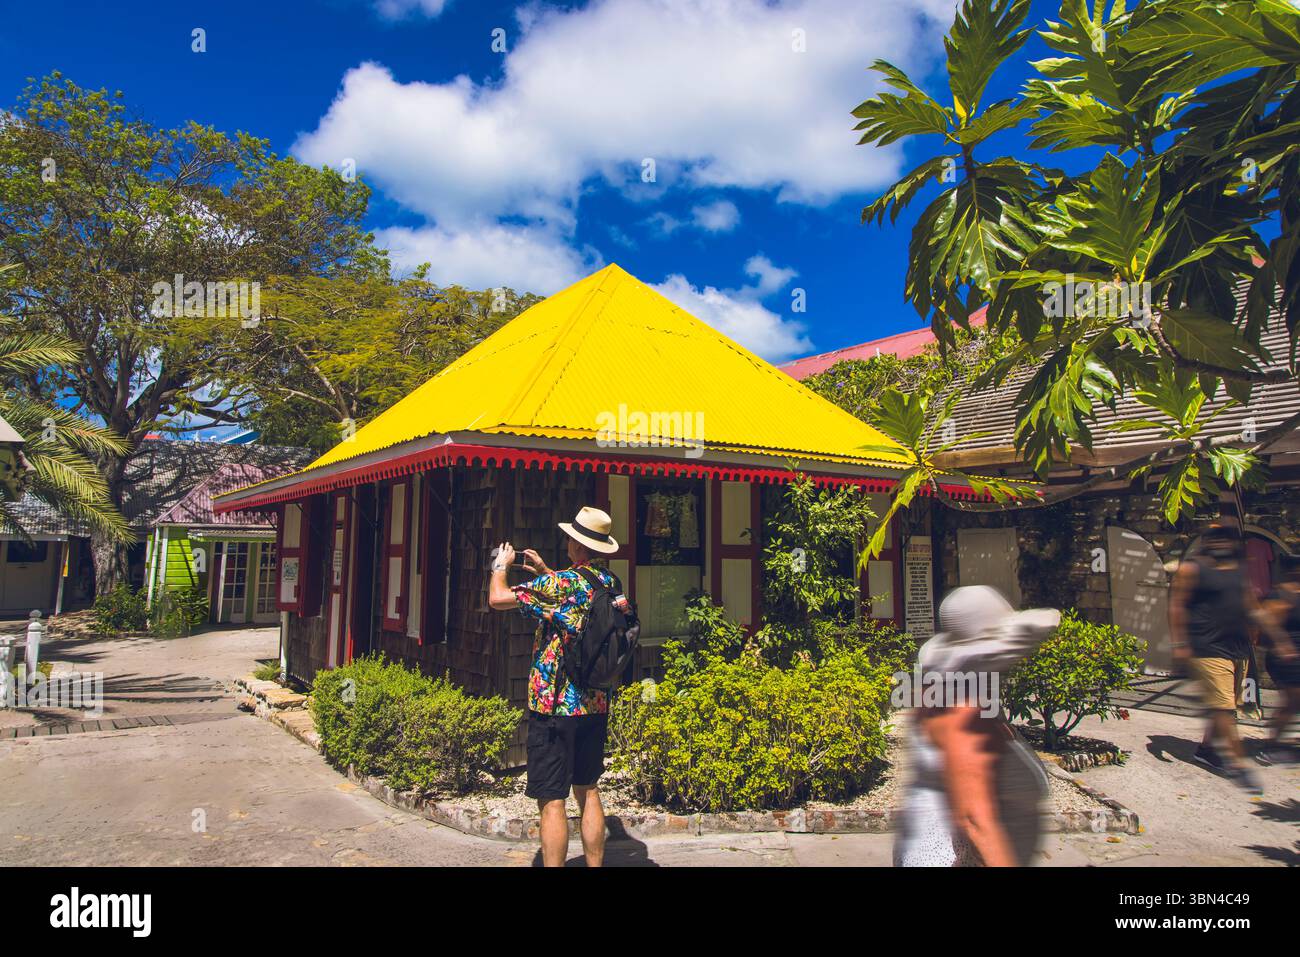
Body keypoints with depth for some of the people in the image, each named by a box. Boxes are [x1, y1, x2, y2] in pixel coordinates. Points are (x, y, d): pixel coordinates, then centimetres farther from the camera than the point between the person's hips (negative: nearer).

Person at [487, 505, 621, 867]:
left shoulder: (559, 583, -17)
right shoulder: (611, 583, 5)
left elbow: (497, 599, -12)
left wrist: (501, 565, 7)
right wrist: (544, 571, 27)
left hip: (554, 705, -7)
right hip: (596, 705, 7)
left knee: (552, 800, -1)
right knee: (587, 790, 18)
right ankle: (595, 864, 26)